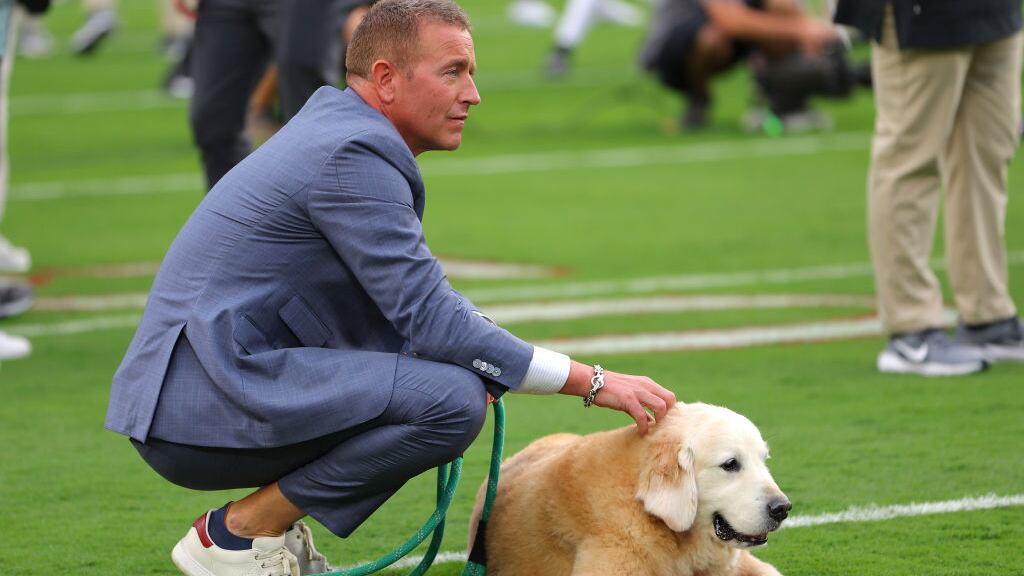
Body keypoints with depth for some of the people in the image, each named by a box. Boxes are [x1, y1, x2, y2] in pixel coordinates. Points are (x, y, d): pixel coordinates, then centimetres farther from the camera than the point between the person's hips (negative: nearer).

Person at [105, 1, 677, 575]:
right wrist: (593, 382, -13)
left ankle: (268, 520, 12)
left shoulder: (341, 130, 17)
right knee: (453, 399, -22)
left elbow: (419, 291, 24)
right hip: (198, 409, -10)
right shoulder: (352, 155, -14)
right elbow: (429, 318, -17)